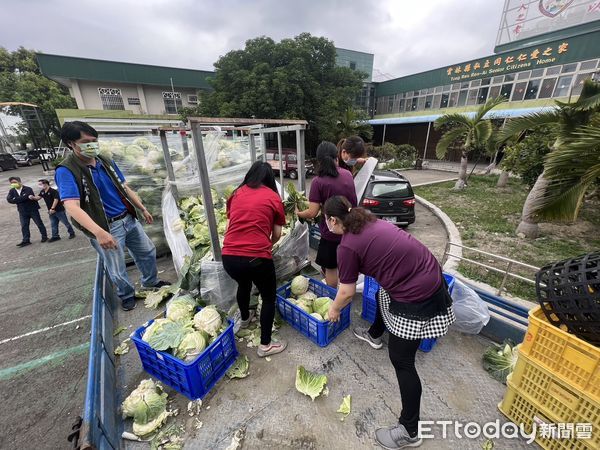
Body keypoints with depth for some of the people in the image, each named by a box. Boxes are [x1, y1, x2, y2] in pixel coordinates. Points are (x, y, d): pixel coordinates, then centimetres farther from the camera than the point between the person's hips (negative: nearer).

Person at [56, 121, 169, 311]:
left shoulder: (106, 162, 4)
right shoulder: (66, 171, -15)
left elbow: (125, 188, 14)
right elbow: (72, 207, -27)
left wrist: (143, 209, 14)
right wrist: (99, 232, -40)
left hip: (129, 219, 6)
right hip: (106, 227, -6)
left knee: (148, 252, 17)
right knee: (117, 270, 8)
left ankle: (150, 282, 41)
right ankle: (127, 296, 34)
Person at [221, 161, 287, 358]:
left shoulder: (236, 194, 14)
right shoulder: (274, 197, 5)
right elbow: (277, 235, 9)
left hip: (229, 256, 5)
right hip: (257, 257, -4)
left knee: (243, 284, 34)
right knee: (269, 297, 21)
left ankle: (245, 318, 59)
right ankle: (265, 345, 31)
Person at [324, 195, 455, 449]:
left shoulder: (347, 246, -19)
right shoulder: (369, 223, 7)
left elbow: (347, 291, -9)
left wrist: (334, 309, 13)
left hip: (417, 294, -10)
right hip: (428, 275, 10)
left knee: (401, 360, 6)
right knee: (382, 296, 35)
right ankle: (374, 335, 62)